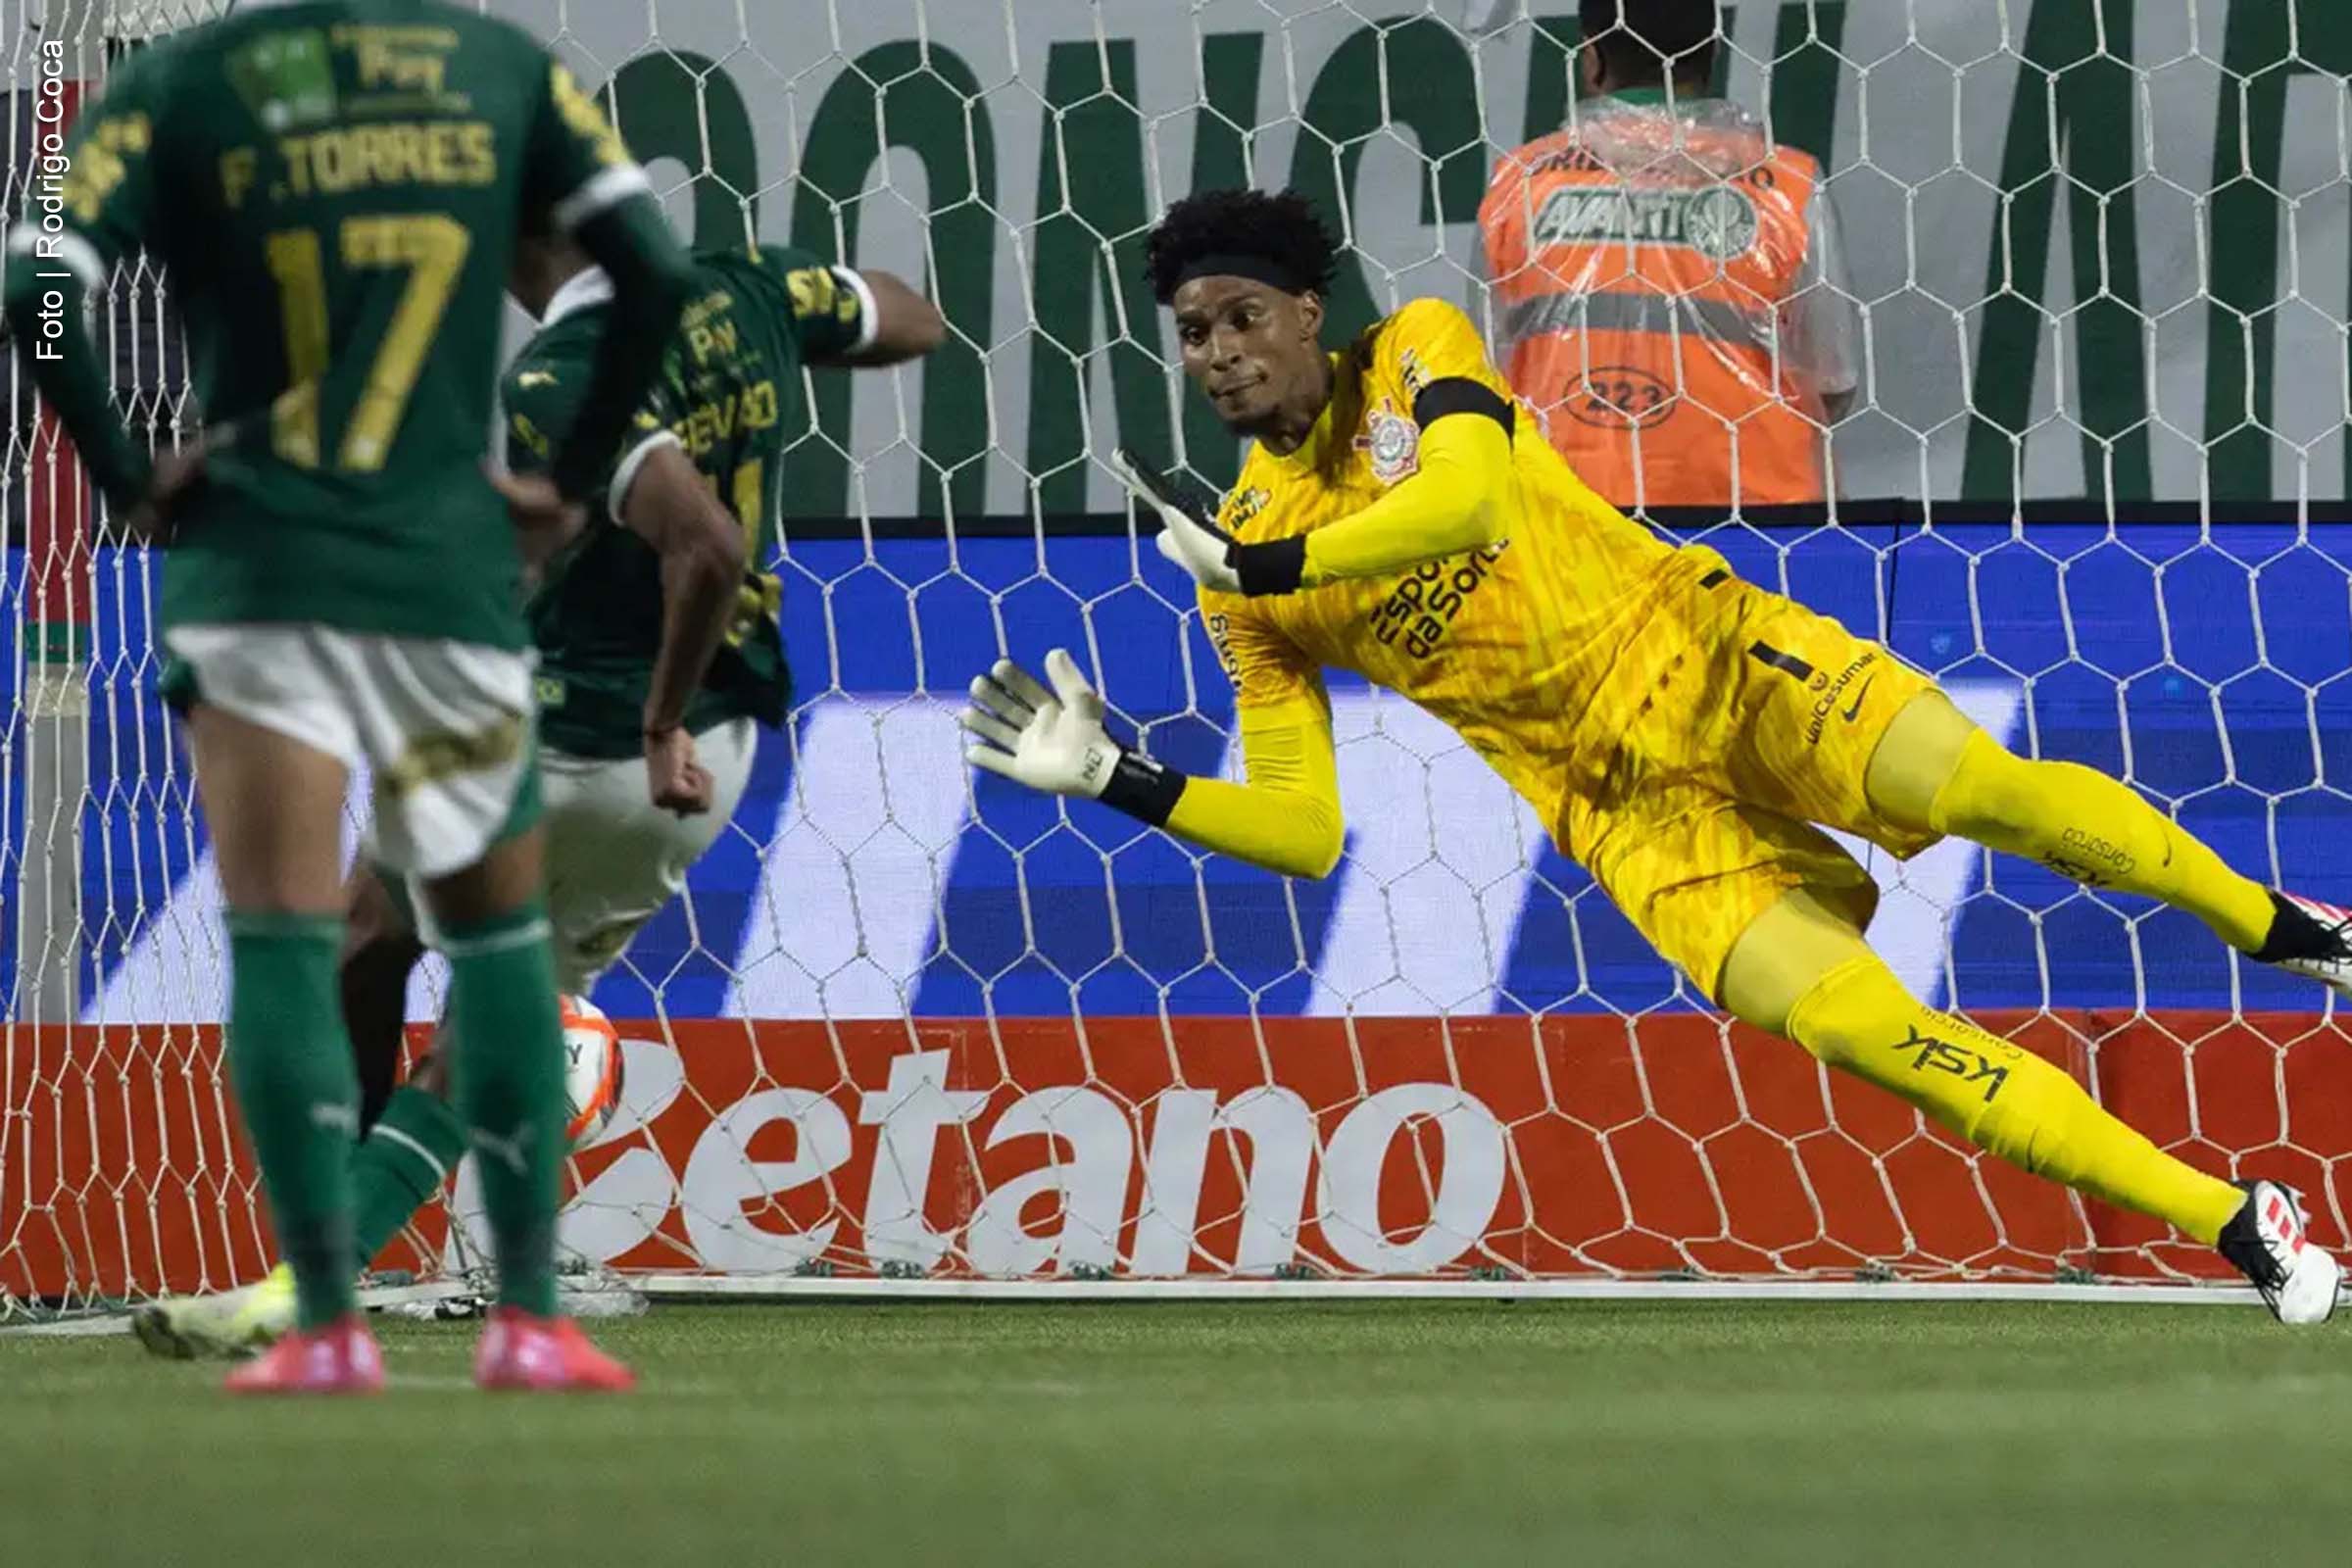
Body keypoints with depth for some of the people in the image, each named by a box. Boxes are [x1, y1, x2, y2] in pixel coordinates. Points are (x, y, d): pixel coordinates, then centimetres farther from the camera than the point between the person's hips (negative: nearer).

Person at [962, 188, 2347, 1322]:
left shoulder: (1415, 352, -1)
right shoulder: (1246, 581, 3)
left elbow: (1467, 498, -22)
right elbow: (1303, 831, 3)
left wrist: (1260, 562, -25)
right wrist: (1118, 781, -9)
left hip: (1703, 650, -1)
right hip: (1620, 803, 1)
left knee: (1992, 791, -22)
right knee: (1848, 1021, -19)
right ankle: (2238, 1225, -15)